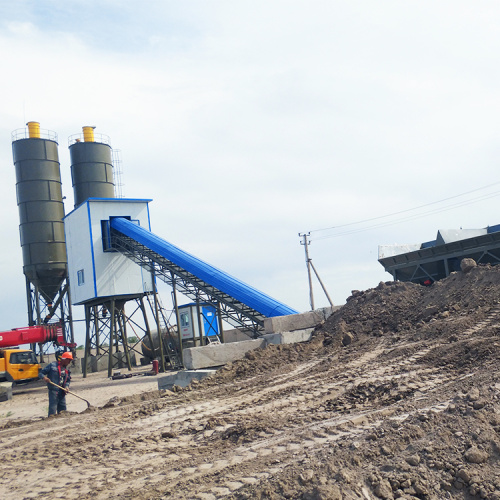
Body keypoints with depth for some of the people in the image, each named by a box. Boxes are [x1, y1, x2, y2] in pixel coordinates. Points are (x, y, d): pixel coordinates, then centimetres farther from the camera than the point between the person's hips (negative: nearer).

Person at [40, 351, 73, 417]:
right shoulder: (52, 365, -6)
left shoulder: (67, 369, 13)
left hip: (62, 392, 7)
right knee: (52, 410, -10)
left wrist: (66, 387, -5)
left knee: (63, 410, 13)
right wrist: (44, 378, -25)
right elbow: (41, 373, -4)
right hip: (53, 391, -7)